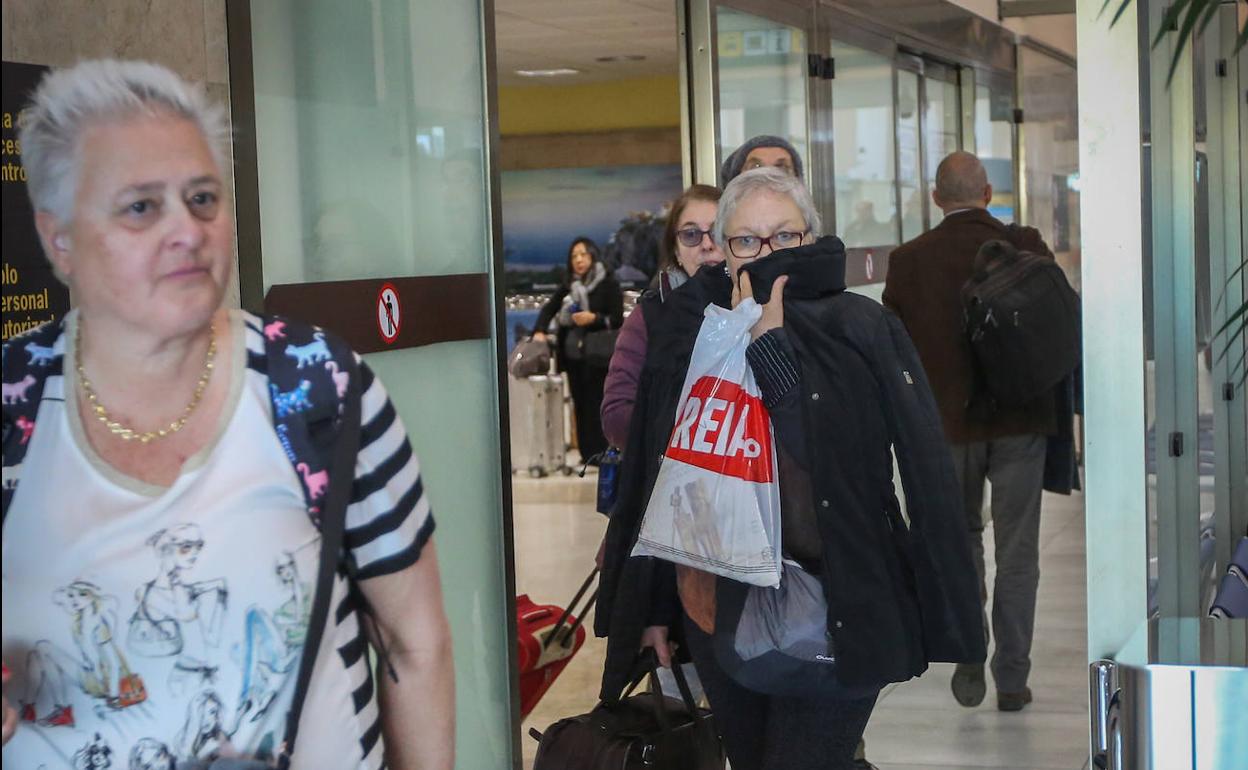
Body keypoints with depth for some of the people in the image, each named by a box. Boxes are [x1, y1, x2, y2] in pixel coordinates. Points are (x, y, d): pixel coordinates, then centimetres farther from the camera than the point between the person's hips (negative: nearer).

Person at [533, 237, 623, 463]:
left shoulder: (608, 284, -3)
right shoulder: (569, 286, 14)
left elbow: (617, 319, -6)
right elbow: (549, 308, 7)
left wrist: (594, 318, -19)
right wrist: (539, 332, -9)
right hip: (573, 357, 6)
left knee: (596, 407, -7)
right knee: (581, 406, 8)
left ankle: (601, 455, -2)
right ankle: (588, 455, 14)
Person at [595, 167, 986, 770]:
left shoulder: (860, 330, -6)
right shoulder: (685, 340, 5)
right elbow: (658, 481, 9)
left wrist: (768, 346, -18)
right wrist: (653, 607, 10)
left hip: (832, 612, -4)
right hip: (719, 614, 5)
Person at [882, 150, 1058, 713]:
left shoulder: (908, 260, -4)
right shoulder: (1025, 247, -6)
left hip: (947, 422, 1)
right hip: (1020, 421, 0)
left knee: (961, 534, 19)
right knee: (1016, 550, 8)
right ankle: (1012, 678, 12)